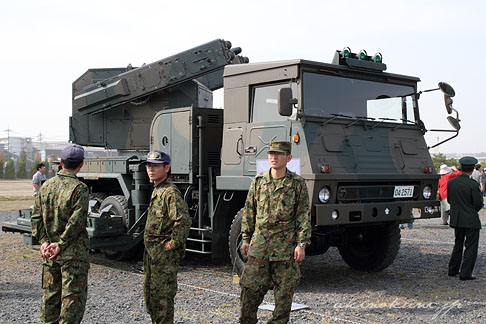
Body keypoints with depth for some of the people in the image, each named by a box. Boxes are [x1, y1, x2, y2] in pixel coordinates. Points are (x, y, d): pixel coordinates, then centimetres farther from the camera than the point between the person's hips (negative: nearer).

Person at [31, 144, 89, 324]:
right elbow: (76, 221, -18)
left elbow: (36, 217, 5)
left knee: (50, 294, 15)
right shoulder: (80, 188, -13)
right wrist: (60, 244, -12)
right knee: (73, 296, 1)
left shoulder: (46, 186, 6)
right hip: (73, 253, -6)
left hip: (49, 254, 6)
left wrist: (44, 241, -1)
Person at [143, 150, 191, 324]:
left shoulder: (170, 192, -17)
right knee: (149, 292, 18)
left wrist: (173, 243, -21)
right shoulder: (156, 191, 14)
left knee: (163, 295, -2)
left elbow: (183, 221, -28)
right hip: (151, 251, 10)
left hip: (164, 252, -10)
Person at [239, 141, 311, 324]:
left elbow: (303, 216, -1)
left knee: (284, 291, 5)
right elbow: (249, 211, 12)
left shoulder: (297, 184, -1)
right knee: (250, 287, 1)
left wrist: (301, 244, -7)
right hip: (259, 243, 2)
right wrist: (246, 239, 9)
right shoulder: (259, 181, 7)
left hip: (285, 245, -2)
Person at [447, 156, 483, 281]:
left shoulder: (451, 183, 1)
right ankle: (465, 273, 2)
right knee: (471, 247, 3)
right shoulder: (473, 185, -16)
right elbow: (478, 204, -15)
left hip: (456, 219, 6)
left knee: (458, 245, 20)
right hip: (471, 221, -6)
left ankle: (453, 270, 26)